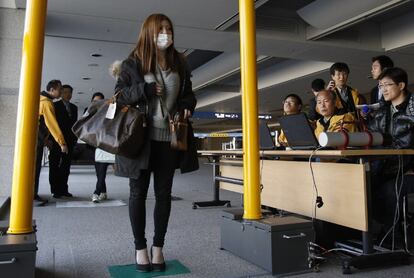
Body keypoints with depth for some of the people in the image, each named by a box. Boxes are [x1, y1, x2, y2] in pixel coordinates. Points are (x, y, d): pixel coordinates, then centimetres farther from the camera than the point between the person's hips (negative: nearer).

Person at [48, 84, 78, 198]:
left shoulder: (74, 107, 16)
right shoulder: (55, 105, 3)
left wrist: (75, 138, 5)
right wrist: (51, 138, -11)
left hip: (69, 141, 4)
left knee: (66, 166, 4)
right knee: (55, 165, 0)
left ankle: (63, 189, 8)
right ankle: (56, 190, 2)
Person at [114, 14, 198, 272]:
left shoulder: (179, 63, 9)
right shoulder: (133, 63, 1)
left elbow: (189, 94, 16)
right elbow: (119, 95, -2)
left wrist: (187, 107, -6)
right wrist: (145, 89, -16)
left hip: (170, 138, 3)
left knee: (164, 193, 8)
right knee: (138, 192, 5)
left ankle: (158, 247, 21)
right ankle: (140, 247, 20)